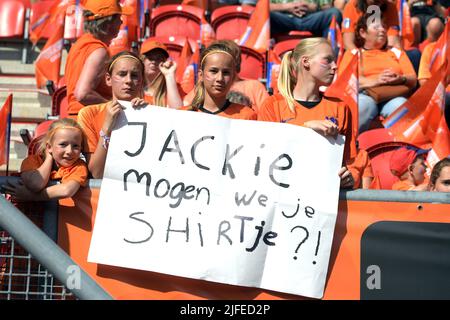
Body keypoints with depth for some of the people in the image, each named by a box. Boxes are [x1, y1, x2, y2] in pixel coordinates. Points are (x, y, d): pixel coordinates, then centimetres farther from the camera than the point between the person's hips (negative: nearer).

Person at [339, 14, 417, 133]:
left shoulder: (397, 52, 31)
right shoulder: (353, 54, 24)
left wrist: (400, 79, -7)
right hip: (366, 95, -2)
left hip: (394, 96, 2)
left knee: (399, 104, -35)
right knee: (363, 103, -38)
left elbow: (413, 80, 18)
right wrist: (375, 81, -11)